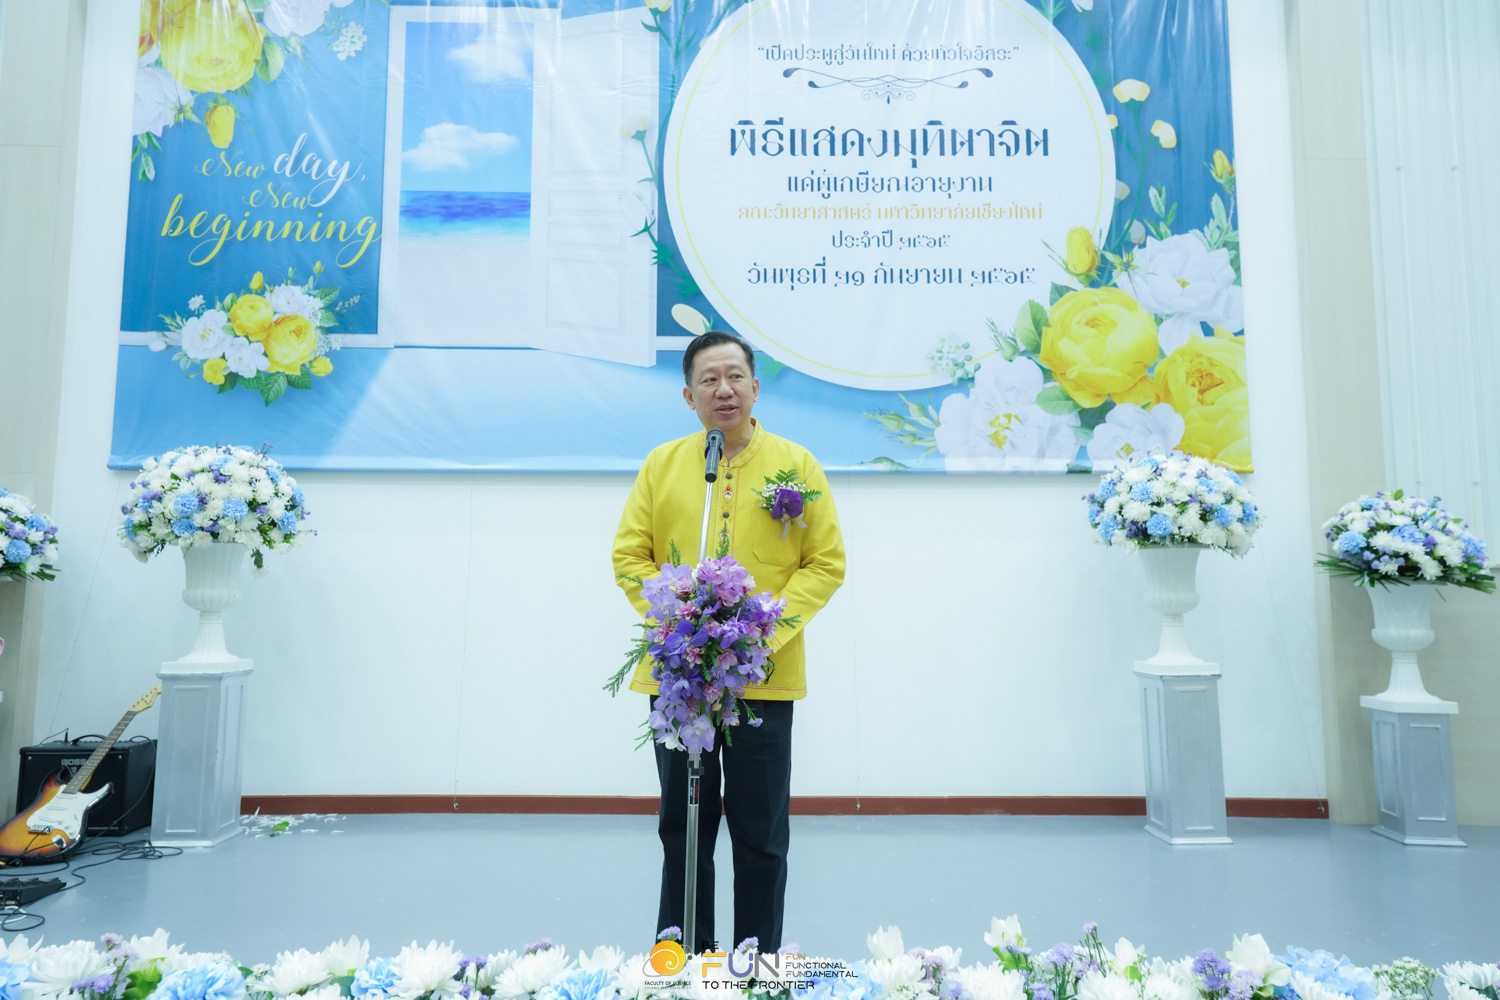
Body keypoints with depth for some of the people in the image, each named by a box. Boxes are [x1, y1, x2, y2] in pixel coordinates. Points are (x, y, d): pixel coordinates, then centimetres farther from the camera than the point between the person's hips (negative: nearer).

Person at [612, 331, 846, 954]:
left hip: (765, 676, -1)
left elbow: (826, 563, -1)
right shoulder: (661, 464, 6)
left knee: (761, 831, 8)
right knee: (683, 824, 15)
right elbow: (629, 555, 5)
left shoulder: (796, 465, 2)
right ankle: (682, 956, 31)